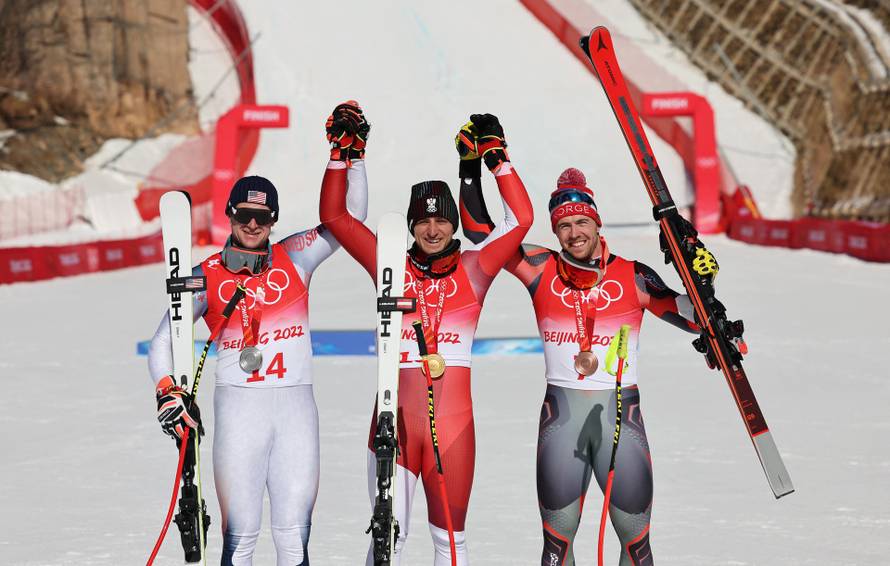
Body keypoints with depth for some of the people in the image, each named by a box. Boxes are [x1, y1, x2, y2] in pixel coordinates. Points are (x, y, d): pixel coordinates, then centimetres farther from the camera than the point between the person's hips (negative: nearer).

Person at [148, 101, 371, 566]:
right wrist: (168, 393, -13)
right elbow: (162, 341, 3)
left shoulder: (294, 258, 7)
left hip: (296, 406, 1)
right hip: (238, 409, -1)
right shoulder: (207, 277, 3)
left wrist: (349, 154, -6)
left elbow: (351, 217, 4)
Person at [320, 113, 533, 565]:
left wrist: (497, 157, -5)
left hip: (453, 421, 0)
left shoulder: (472, 270, 6)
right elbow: (334, 217, 5)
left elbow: (520, 219, -2)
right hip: (395, 420, 0)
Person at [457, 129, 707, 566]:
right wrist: (470, 169, -2)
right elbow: (480, 230, 5)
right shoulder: (542, 271, 2)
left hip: (621, 415, -1)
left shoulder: (631, 277, -1)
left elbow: (693, 317, 2)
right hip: (562, 417, 1)